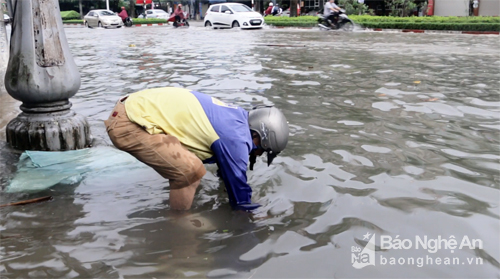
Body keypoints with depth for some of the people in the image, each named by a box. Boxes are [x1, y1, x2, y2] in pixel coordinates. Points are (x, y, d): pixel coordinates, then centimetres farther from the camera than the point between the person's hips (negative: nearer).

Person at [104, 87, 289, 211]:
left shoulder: (235, 119, 16)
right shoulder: (236, 138, -14)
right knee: (190, 171, -12)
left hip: (134, 107, 10)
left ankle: (178, 210, 32)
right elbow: (236, 180, -3)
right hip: (129, 125, -10)